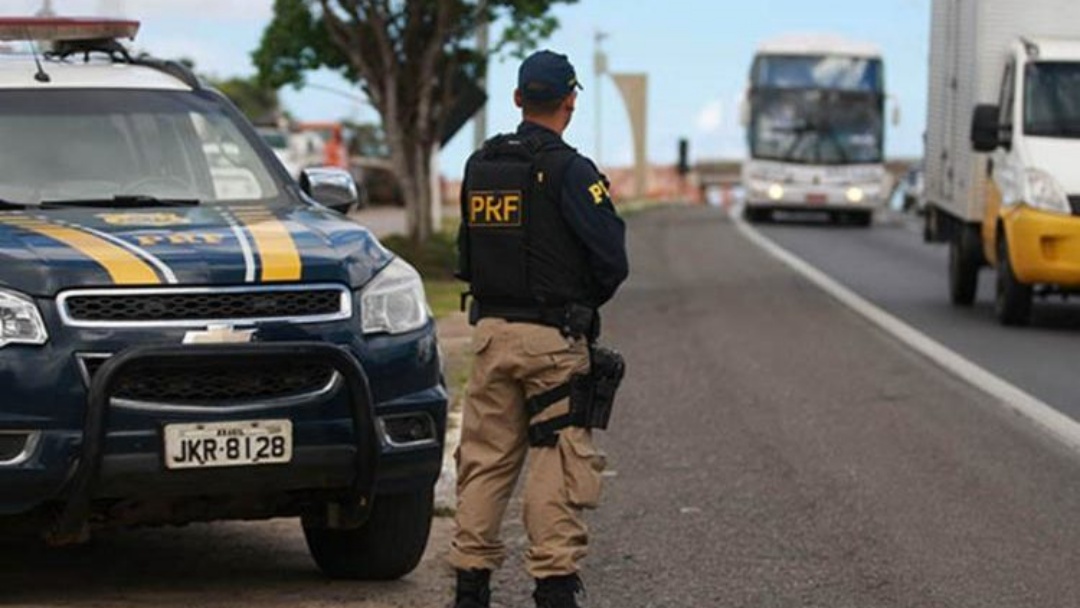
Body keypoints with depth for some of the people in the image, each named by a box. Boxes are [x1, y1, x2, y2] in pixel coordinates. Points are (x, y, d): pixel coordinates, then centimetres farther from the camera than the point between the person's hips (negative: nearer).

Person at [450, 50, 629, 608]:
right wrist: (584, 304, 7)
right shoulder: (569, 171, -11)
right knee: (557, 463, -2)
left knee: (485, 459, 11)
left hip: (490, 332, 5)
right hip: (554, 338, -5)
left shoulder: (478, 168, 7)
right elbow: (611, 259, -12)